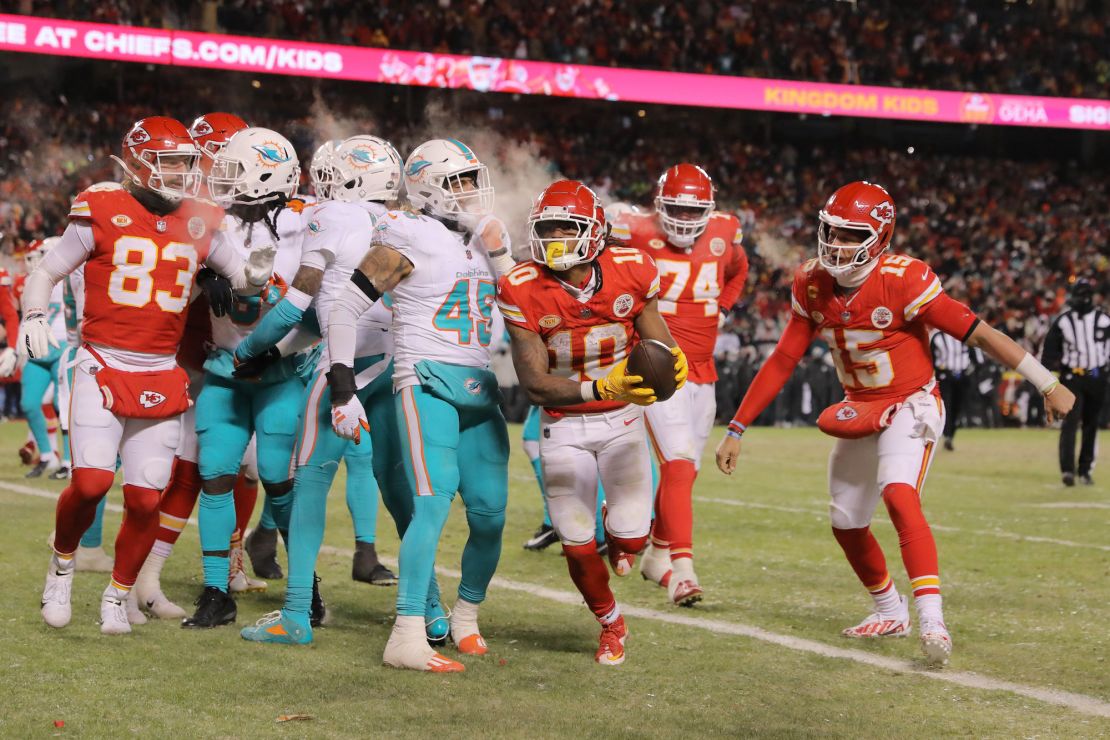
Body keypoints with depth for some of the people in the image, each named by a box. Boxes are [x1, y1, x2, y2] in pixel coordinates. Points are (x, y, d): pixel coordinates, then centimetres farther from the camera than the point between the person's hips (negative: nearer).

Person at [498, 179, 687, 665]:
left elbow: (658, 340, -5)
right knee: (577, 546, -1)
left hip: (623, 418, 1)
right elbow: (535, 385, -21)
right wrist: (601, 389, -35)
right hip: (563, 425, -1)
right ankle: (611, 625, 29)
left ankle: (621, 527, 34)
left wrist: (673, 360, -30)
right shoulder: (523, 292, -18)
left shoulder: (631, 272, -14)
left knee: (630, 539, -7)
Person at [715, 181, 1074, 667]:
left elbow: (979, 334, -21)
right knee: (845, 522, 14)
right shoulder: (813, 287, -5)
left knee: (899, 496, -30)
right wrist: (736, 429, 0)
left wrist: (1048, 385, -20)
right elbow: (782, 362, 2)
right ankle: (890, 612, 37)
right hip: (860, 410, 7)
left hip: (911, 406, -7)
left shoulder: (902, 281, -23)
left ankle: (931, 620, -34)